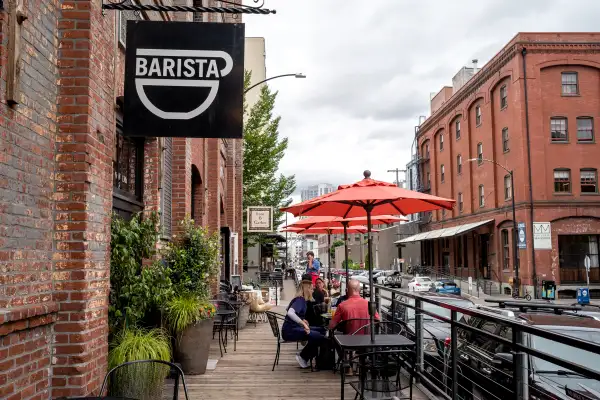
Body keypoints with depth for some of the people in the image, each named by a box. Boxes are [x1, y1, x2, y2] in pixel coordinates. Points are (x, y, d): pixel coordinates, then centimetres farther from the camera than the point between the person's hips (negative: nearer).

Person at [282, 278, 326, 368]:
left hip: (295, 327, 10)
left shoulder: (303, 300, 13)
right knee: (319, 336, -22)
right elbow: (290, 313, -35)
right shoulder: (300, 300, -16)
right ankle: (302, 356, -3)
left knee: (321, 330, 11)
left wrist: (302, 321, 14)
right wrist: (303, 324, -35)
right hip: (289, 331, -10)